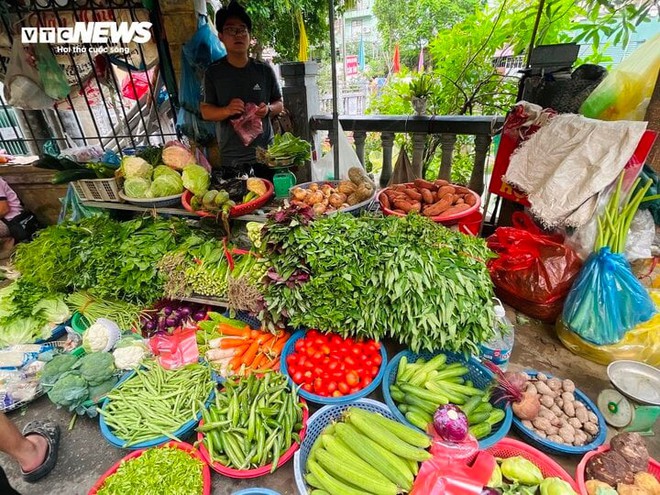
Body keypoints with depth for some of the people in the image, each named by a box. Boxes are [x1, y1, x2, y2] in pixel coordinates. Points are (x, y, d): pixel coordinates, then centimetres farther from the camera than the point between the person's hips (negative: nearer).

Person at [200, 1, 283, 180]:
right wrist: (227, 110, -17)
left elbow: (279, 104, 13)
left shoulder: (264, 70, 7)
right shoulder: (213, 72, 4)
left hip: (265, 154, 1)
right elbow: (205, 111, 4)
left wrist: (268, 109, -10)